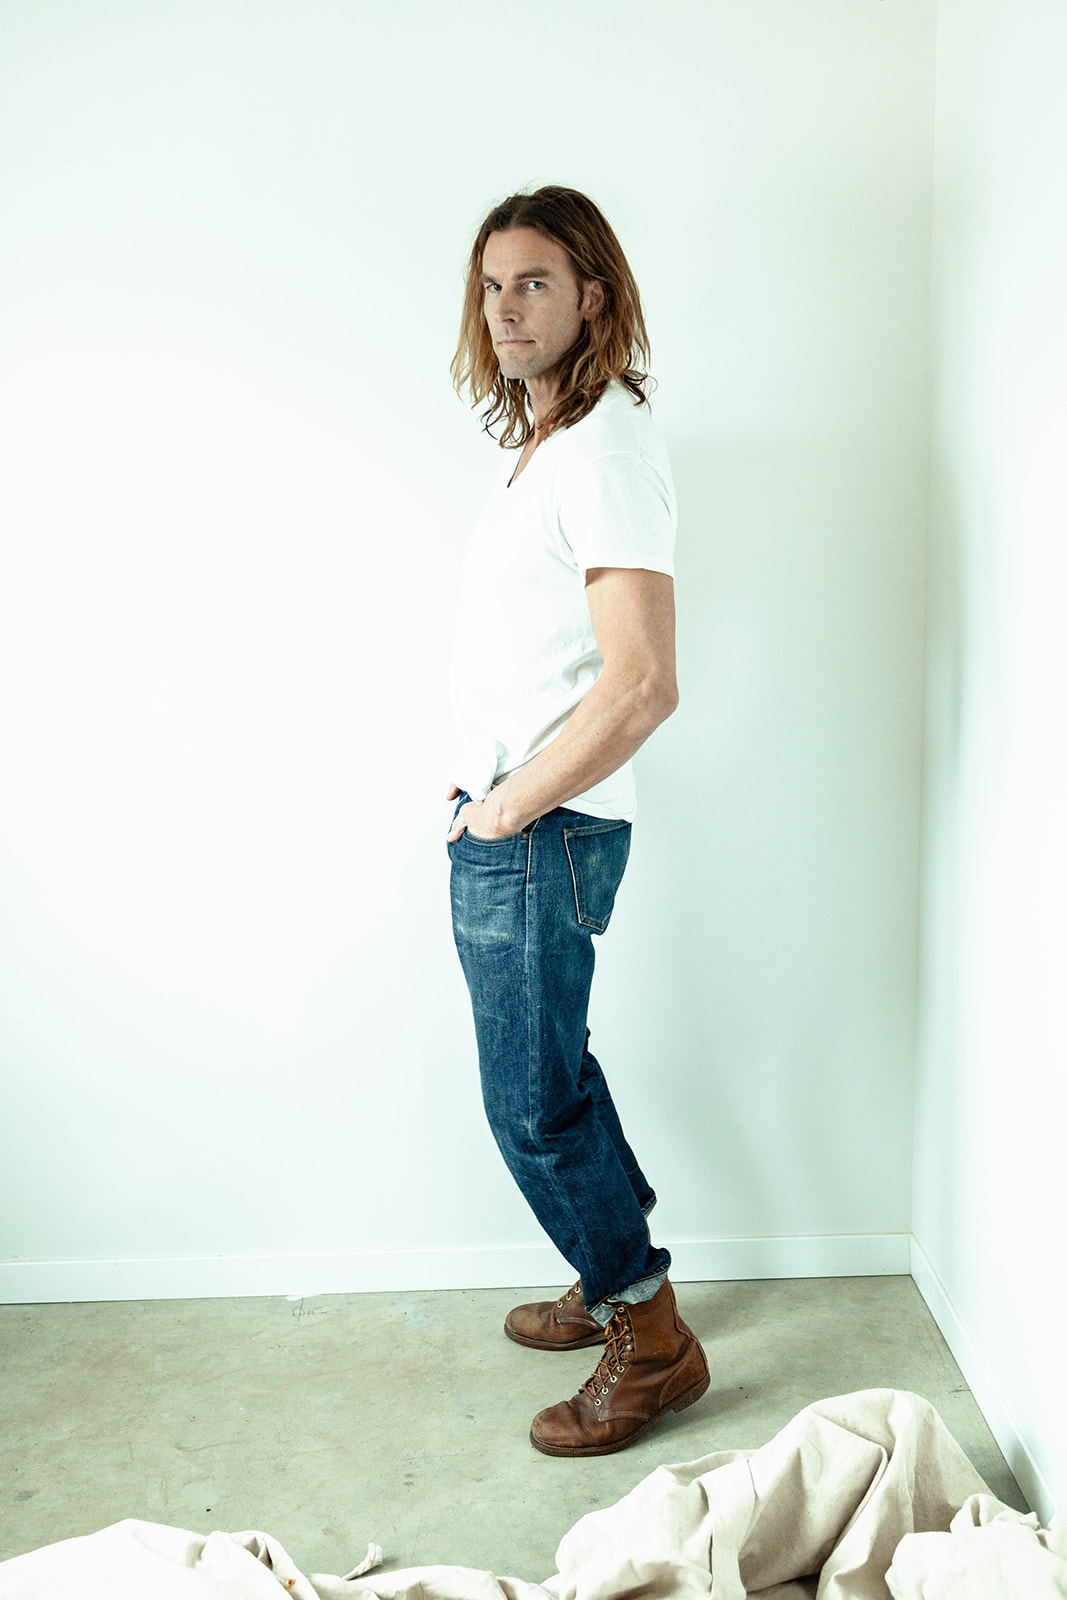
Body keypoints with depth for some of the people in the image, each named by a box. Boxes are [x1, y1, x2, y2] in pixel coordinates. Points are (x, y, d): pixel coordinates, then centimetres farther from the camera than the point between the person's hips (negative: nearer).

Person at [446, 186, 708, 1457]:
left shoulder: (606, 452, -17)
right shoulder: (538, 442, 14)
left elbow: (642, 686, -26)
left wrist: (508, 807, -17)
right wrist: (483, 793, 12)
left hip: (545, 835, -9)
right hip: (504, 828, 9)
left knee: (534, 1101, 0)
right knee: (549, 1076, 19)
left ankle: (653, 1343, 17)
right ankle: (614, 1280, 37)